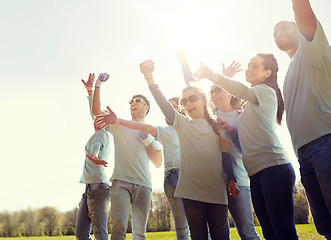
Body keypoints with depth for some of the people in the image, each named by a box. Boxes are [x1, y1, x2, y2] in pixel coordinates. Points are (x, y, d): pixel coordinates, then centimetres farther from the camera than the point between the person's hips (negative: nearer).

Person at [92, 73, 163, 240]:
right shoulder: (119, 125, 17)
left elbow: (158, 162, 10)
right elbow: (96, 110, 6)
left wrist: (145, 138, 2)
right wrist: (97, 86, 1)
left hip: (143, 185, 2)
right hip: (121, 181, -1)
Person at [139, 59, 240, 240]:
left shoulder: (216, 126, 13)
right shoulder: (182, 123, 10)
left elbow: (225, 155, 11)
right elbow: (163, 103, -4)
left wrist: (231, 179, -2)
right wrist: (149, 78, -16)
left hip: (216, 189, 1)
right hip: (191, 190, 0)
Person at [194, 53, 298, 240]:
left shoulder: (266, 91, 4)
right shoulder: (250, 105, 30)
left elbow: (244, 92, -19)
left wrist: (213, 76, -32)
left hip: (274, 167, -9)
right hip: (257, 173, 9)